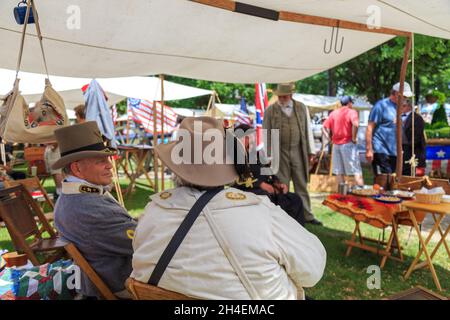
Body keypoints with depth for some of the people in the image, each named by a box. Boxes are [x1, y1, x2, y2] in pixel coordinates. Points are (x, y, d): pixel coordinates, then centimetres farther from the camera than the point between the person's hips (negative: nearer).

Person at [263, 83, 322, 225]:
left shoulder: (302, 108, 6)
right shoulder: (270, 110, 1)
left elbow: (308, 130, 9)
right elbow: (267, 133, 1)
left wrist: (311, 151, 6)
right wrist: (269, 154, -3)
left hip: (298, 152, 2)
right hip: (280, 153, -1)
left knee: (302, 185, 9)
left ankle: (307, 215, 19)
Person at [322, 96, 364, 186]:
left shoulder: (333, 113, 11)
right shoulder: (351, 112, -4)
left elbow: (324, 127, 7)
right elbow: (355, 125, -22)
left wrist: (330, 138, 6)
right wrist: (354, 138, -12)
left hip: (336, 144, 5)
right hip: (348, 143, -5)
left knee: (339, 172, 8)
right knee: (356, 171, -2)